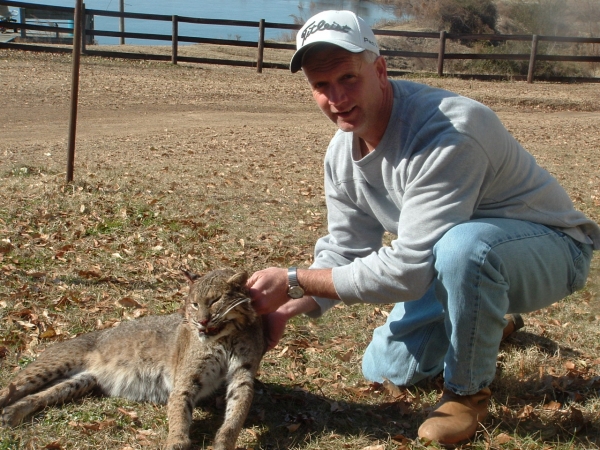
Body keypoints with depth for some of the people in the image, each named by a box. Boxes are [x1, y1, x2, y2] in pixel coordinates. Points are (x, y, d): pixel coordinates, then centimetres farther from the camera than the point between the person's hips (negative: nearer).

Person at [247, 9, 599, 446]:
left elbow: (406, 271, -35)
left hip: (549, 246, -8)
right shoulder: (343, 152, -7)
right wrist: (286, 309, -17)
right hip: (454, 260, 8)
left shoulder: (447, 135, -35)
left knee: (462, 245, -40)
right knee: (385, 368, 9)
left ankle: (469, 390, -12)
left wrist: (293, 280, -28)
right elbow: (345, 251, 0)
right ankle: (487, 327, 35)